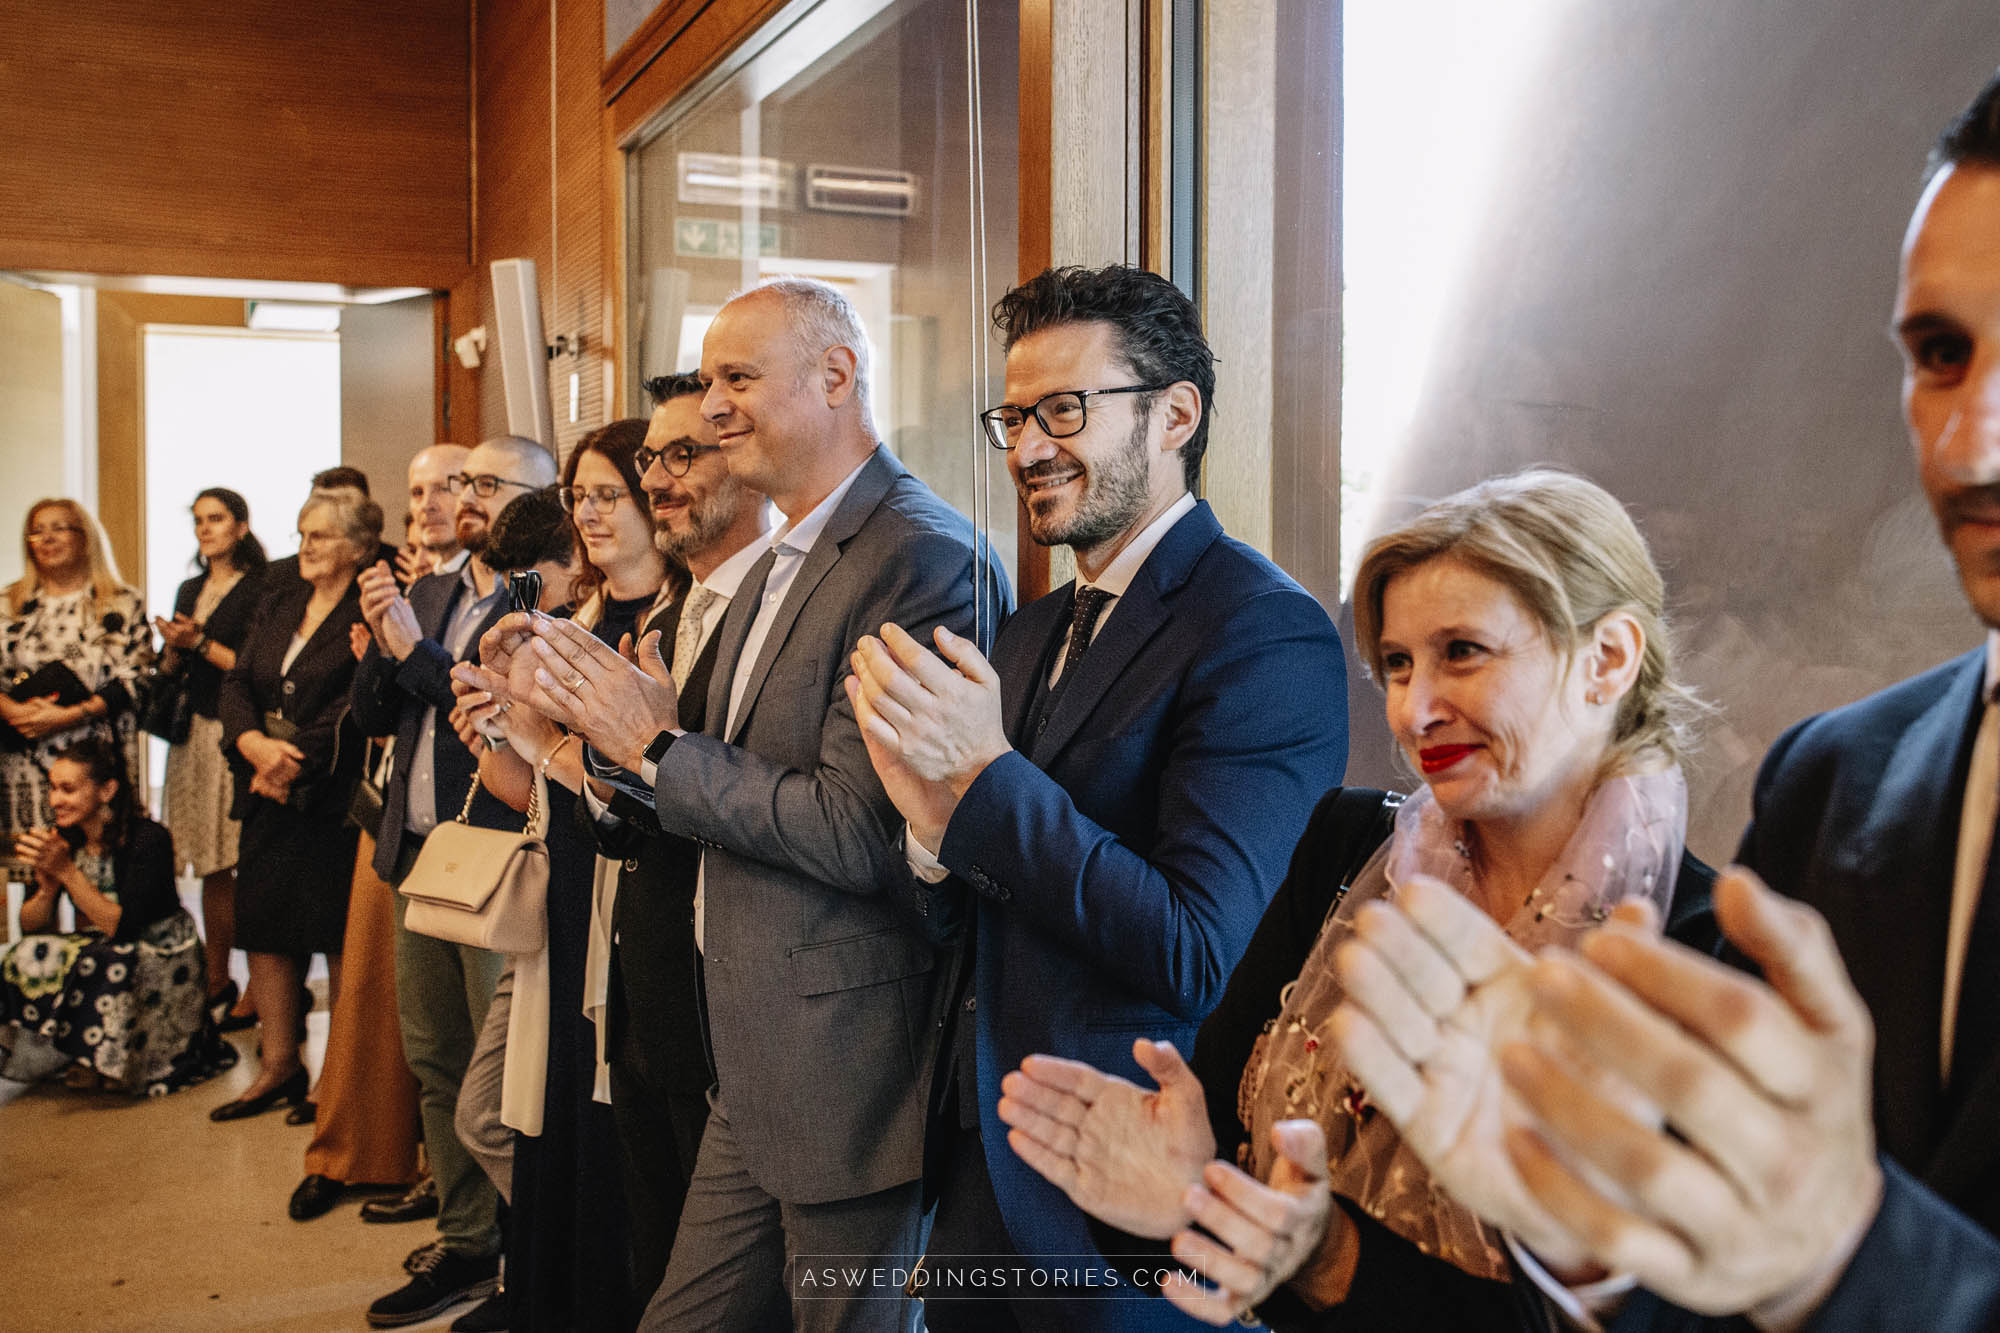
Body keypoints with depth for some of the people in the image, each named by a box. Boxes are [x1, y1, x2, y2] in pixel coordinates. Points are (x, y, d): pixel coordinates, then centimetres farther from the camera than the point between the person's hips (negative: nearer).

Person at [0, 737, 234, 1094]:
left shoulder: (148, 840, -18)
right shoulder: (62, 840, -1)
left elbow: (122, 927, -24)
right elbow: (30, 927, 1)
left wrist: (67, 871, -27)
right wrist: (48, 888, -21)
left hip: (161, 961, -5)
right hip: (101, 959, 6)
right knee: (29, 960, -20)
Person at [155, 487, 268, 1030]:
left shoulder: (259, 589, -4)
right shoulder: (189, 591, 19)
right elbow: (168, 671, 20)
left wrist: (200, 643, -8)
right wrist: (173, 648, 0)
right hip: (194, 734, 7)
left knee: (249, 864, -8)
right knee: (211, 866, 6)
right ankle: (217, 983, 12)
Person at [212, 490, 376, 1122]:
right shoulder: (277, 607, 17)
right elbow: (237, 683, 10)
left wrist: (295, 762, -13)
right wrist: (255, 744, -9)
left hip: (333, 794, -7)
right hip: (268, 793, 7)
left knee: (338, 931, -1)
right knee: (263, 921, 9)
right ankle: (278, 1067, 22)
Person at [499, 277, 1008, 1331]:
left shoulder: (922, 556, -19)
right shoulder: (776, 566, 13)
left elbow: (859, 830, -25)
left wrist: (661, 747, -15)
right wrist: (613, 733, -2)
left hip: (850, 1073, -9)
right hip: (757, 1072, 9)